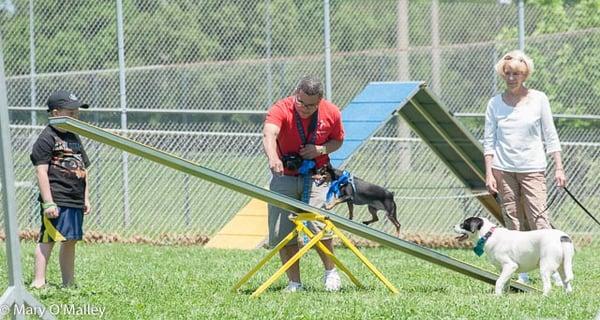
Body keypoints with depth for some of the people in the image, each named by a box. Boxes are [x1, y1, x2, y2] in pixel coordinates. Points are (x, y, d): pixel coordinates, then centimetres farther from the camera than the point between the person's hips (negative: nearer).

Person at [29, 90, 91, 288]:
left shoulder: (74, 138, 19)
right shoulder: (46, 138, -8)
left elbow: (83, 171, 23)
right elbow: (41, 171, -13)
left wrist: (86, 199, 19)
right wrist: (48, 203, -18)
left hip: (75, 201, 8)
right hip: (56, 201, -8)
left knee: (70, 241, 11)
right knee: (48, 239, -11)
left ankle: (68, 283, 17)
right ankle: (38, 281, -13)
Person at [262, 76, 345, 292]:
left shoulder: (331, 113, -9)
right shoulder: (280, 110, -20)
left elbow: (338, 140, 10)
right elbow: (269, 134, -40)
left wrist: (320, 150, -13)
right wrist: (273, 158, -61)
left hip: (315, 176, 0)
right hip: (284, 175, 0)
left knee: (317, 225, -17)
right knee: (281, 232, -4)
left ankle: (331, 272, 6)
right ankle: (294, 283, 9)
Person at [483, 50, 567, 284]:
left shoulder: (538, 99, 2)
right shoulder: (495, 103, 6)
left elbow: (550, 136, 4)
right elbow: (489, 140, 7)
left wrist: (559, 168, -1)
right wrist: (489, 173, 0)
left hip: (533, 168, -2)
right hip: (503, 170, 2)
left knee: (539, 221, -12)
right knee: (513, 224, 2)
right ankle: (521, 272, 6)